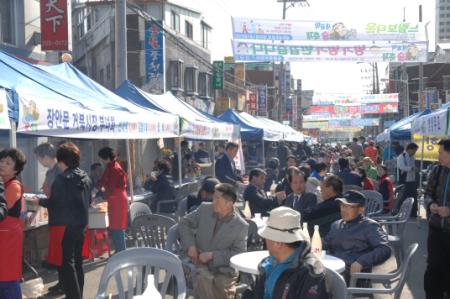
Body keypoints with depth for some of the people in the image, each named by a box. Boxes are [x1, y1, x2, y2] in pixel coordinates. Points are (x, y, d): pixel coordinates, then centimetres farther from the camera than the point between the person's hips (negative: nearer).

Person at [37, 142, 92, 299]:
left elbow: (54, 203, -14)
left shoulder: (62, 179, -15)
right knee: (77, 261, 16)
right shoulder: (86, 178, 8)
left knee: (66, 263, 1)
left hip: (65, 225, -7)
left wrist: (40, 200, 3)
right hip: (81, 224, 7)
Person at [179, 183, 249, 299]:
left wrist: (212, 255, -17)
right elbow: (184, 222, 7)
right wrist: (190, 245, -6)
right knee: (203, 278, -19)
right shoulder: (205, 208, -3)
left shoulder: (241, 226, -11)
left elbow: (239, 254, -9)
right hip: (200, 261, 2)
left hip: (223, 268, -2)